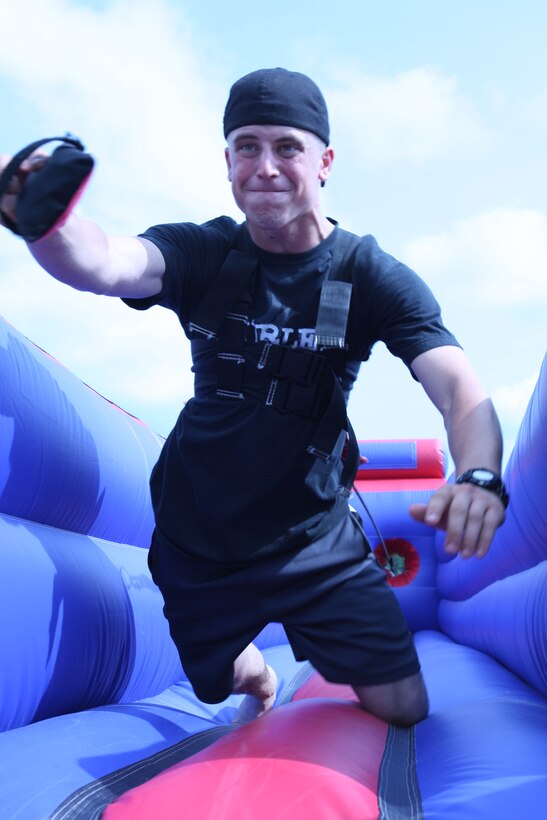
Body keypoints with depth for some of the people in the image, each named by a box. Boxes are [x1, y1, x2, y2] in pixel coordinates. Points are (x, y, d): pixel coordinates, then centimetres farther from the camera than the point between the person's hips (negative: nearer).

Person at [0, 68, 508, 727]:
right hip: (197, 541, 1)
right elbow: (102, 264, -31)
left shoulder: (373, 277, -12)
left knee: (402, 708, 2)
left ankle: (332, 655, 38)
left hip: (315, 539, -1)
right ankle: (259, 680, 60)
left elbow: (460, 388, -24)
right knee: (223, 684, 21)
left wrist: (478, 476, -46)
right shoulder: (203, 253, -11)